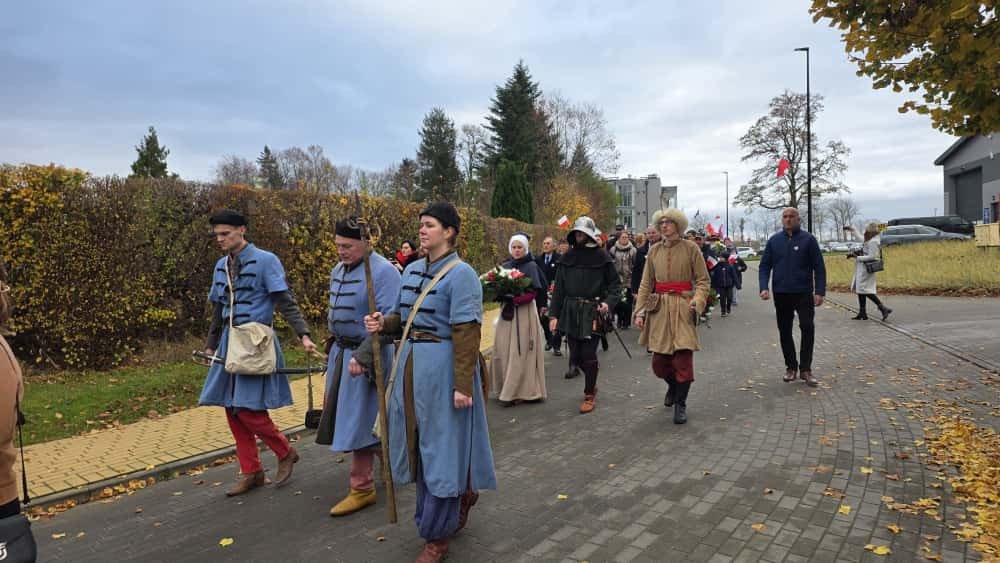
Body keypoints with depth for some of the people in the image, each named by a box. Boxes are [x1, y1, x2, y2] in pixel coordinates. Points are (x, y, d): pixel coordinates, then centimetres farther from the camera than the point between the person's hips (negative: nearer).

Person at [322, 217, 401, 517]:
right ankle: (384, 449, 40)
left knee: (359, 420, -2)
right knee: (339, 412, 18)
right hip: (340, 352, 9)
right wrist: (333, 342, 19)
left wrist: (364, 357, -30)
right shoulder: (338, 270, 9)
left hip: (367, 354, -9)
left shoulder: (383, 272, -18)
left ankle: (362, 489, 12)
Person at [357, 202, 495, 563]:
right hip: (411, 362, 8)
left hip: (442, 365, -8)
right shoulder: (412, 270, 10)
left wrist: (463, 385, -22)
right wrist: (384, 324, -5)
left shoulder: (461, 274, -14)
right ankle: (463, 493, 40)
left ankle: (437, 534, 19)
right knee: (420, 444, 16)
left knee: (441, 444, 3)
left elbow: (466, 333, -18)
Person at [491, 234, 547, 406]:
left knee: (521, 352, -3)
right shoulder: (505, 266, 10)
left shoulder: (531, 266, -4)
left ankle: (513, 393, 2)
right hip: (507, 311, 5)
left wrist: (515, 299, -23)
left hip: (524, 312, -5)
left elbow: (534, 292, -10)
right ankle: (506, 388, 14)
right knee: (503, 350, 3)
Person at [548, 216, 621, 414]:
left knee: (588, 355, -3)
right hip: (570, 311, 4)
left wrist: (609, 302, -16)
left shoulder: (602, 256, -1)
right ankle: (592, 384, 34)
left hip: (592, 311, -4)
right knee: (576, 356, 8)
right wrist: (554, 314, 3)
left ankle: (589, 395, 14)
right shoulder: (568, 257, 8)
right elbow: (559, 288, 7)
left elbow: (615, 283, 2)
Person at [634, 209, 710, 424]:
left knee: (683, 358, -7)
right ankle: (673, 386, 39)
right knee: (659, 361, 7)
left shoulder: (691, 248, -1)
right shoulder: (654, 250, 8)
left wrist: (697, 300, -17)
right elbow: (646, 284, 9)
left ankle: (680, 404, 10)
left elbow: (703, 280, 0)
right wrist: (640, 311, 4)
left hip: (683, 308, -3)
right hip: (659, 308, 3)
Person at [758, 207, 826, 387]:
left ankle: (805, 369, -1)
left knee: (808, 328, -10)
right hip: (781, 294, 3)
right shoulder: (774, 241, 6)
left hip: (804, 293, -3)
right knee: (784, 331, 8)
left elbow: (819, 267, -2)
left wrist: (820, 291, -9)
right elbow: (765, 266, 6)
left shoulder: (808, 239, 0)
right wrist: (764, 287, -8)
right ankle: (791, 367, 20)